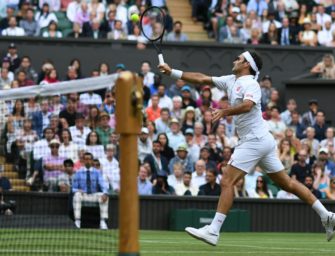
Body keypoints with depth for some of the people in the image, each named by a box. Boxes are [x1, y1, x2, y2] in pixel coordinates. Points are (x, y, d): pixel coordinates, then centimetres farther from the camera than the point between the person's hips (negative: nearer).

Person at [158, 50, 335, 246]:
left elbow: (247, 105, -31)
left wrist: (225, 111, -43)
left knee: (227, 181, -12)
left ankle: (213, 231, -15)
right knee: (286, 183, 11)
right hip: (263, 141, 10)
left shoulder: (250, 84, -11)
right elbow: (202, 79, 16)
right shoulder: (231, 81, 15)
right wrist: (172, 72, 14)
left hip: (255, 140, -10)